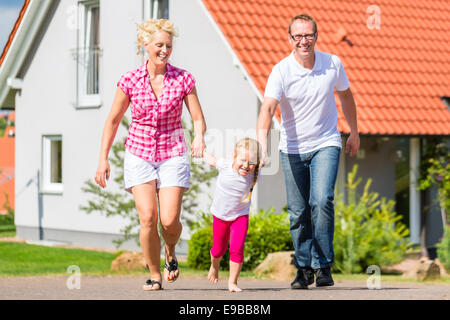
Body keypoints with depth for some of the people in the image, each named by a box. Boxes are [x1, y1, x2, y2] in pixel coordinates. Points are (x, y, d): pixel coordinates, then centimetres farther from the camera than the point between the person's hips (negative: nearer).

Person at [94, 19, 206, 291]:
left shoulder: (183, 79, -5)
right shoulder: (130, 80, -5)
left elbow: (198, 119, -4)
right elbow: (113, 120, 5)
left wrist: (199, 137, -26)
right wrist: (103, 158, 2)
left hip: (172, 155, 0)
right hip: (139, 154, 0)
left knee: (169, 220, -12)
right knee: (148, 217, -14)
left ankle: (170, 252, 24)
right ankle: (154, 275, 4)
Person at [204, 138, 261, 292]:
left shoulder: (254, 174, -20)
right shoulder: (224, 165, -22)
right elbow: (211, 160, 1)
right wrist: (201, 151, 13)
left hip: (240, 217, -1)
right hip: (220, 216, 1)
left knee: (237, 249, -17)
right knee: (219, 249, 16)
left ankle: (232, 282, -2)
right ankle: (214, 266, 51)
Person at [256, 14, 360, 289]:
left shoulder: (333, 64, -7)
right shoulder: (281, 71, -15)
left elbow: (345, 95, 13)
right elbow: (267, 109, -28)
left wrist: (354, 132, 20)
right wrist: (262, 145, -44)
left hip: (326, 144, 0)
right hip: (292, 149, 0)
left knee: (322, 201, -18)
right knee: (298, 212, 3)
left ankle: (323, 266, -7)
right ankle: (304, 269, 20)